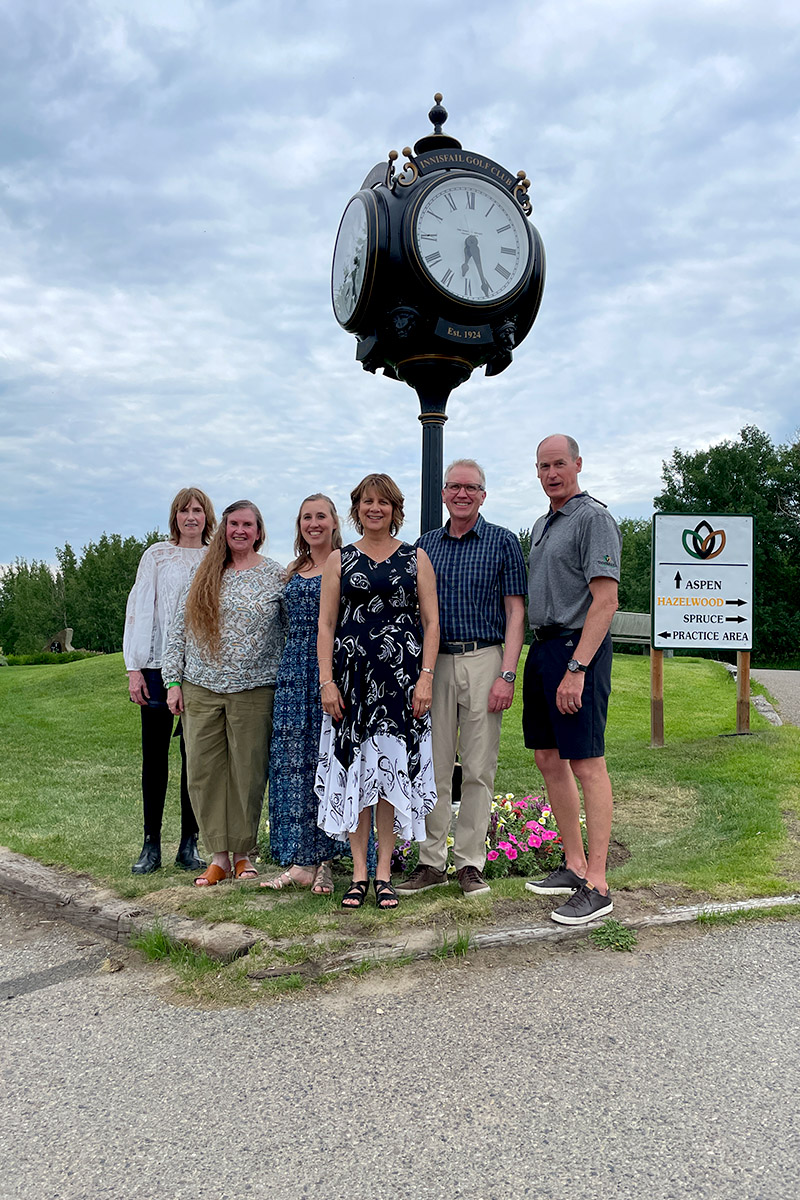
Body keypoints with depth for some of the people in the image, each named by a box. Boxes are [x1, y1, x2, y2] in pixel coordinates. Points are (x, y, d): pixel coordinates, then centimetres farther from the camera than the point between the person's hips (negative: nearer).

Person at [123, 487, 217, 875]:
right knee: (155, 755, 2)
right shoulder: (157, 555, 6)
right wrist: (133, 668, -5)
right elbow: (138, 608, 2)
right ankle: (151, 845, 12)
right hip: (159, 666, -1)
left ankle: (189, 845, 14)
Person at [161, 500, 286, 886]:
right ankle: (219, 855, 14)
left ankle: (243, 853, 18)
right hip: (201, 690, 3)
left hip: (254, 692, -2)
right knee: (204, 771, 2)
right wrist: (173, 681, 4)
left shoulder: (276, 576, 4)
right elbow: (179, 629, 10)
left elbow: (293, 631, 5)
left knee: (248, 772, 2)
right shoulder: (205, 575, 10)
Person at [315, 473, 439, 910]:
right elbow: (326, 624, 6)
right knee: (355, 769, 2)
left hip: (401, 675, 0)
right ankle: (359, 872, 13)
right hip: (352, 674, 1)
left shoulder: (416, 558, 8)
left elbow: (432, 622, 4)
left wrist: (426, 677, -6)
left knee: (392, 768, 1)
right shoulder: (339, 560, 10)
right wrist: (327, 680, -4)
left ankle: (384, 873, 12)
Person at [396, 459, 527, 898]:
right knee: (433, 766, 5)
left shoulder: (502, 542, 3)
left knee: (478, 769, 2)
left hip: (483, 660, -3)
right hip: (434, 662, 3)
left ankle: (470, 863, 13)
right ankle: (431, 862, 14)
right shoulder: (426, 544, 13)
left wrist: (507, 674, -10)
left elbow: (515, 612, -1)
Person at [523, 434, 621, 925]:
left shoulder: (594, 518, -9)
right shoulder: (542, 525, 19)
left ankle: (596, 886, 0)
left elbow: (605, 601, -17)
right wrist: (540, 655, 14)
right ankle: (574, 866, 24)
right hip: (543, 647, 9)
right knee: (550, 759, 12)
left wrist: (576, 668, -22)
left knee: (587, 764, -7)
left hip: (578, 648, -9)